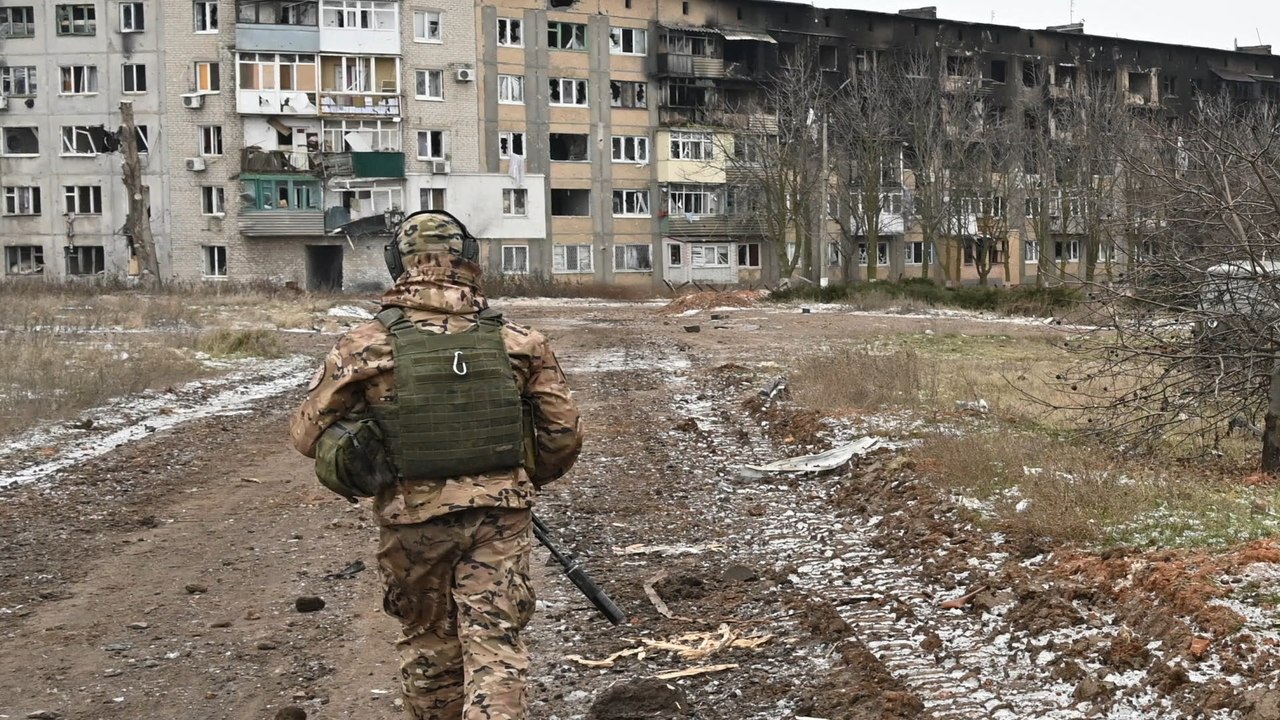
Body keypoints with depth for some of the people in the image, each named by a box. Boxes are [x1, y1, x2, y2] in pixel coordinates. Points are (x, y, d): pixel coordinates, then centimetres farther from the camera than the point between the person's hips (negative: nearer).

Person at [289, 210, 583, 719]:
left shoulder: (365, 347, -8)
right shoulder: (518, 344, -3)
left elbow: (308, 433, 0)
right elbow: (563, 433, 3)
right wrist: (530, 479, 22)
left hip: (413, 519, 0)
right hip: (499, 515, 0)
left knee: (429, 639, 19)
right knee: (494, 644, 3)